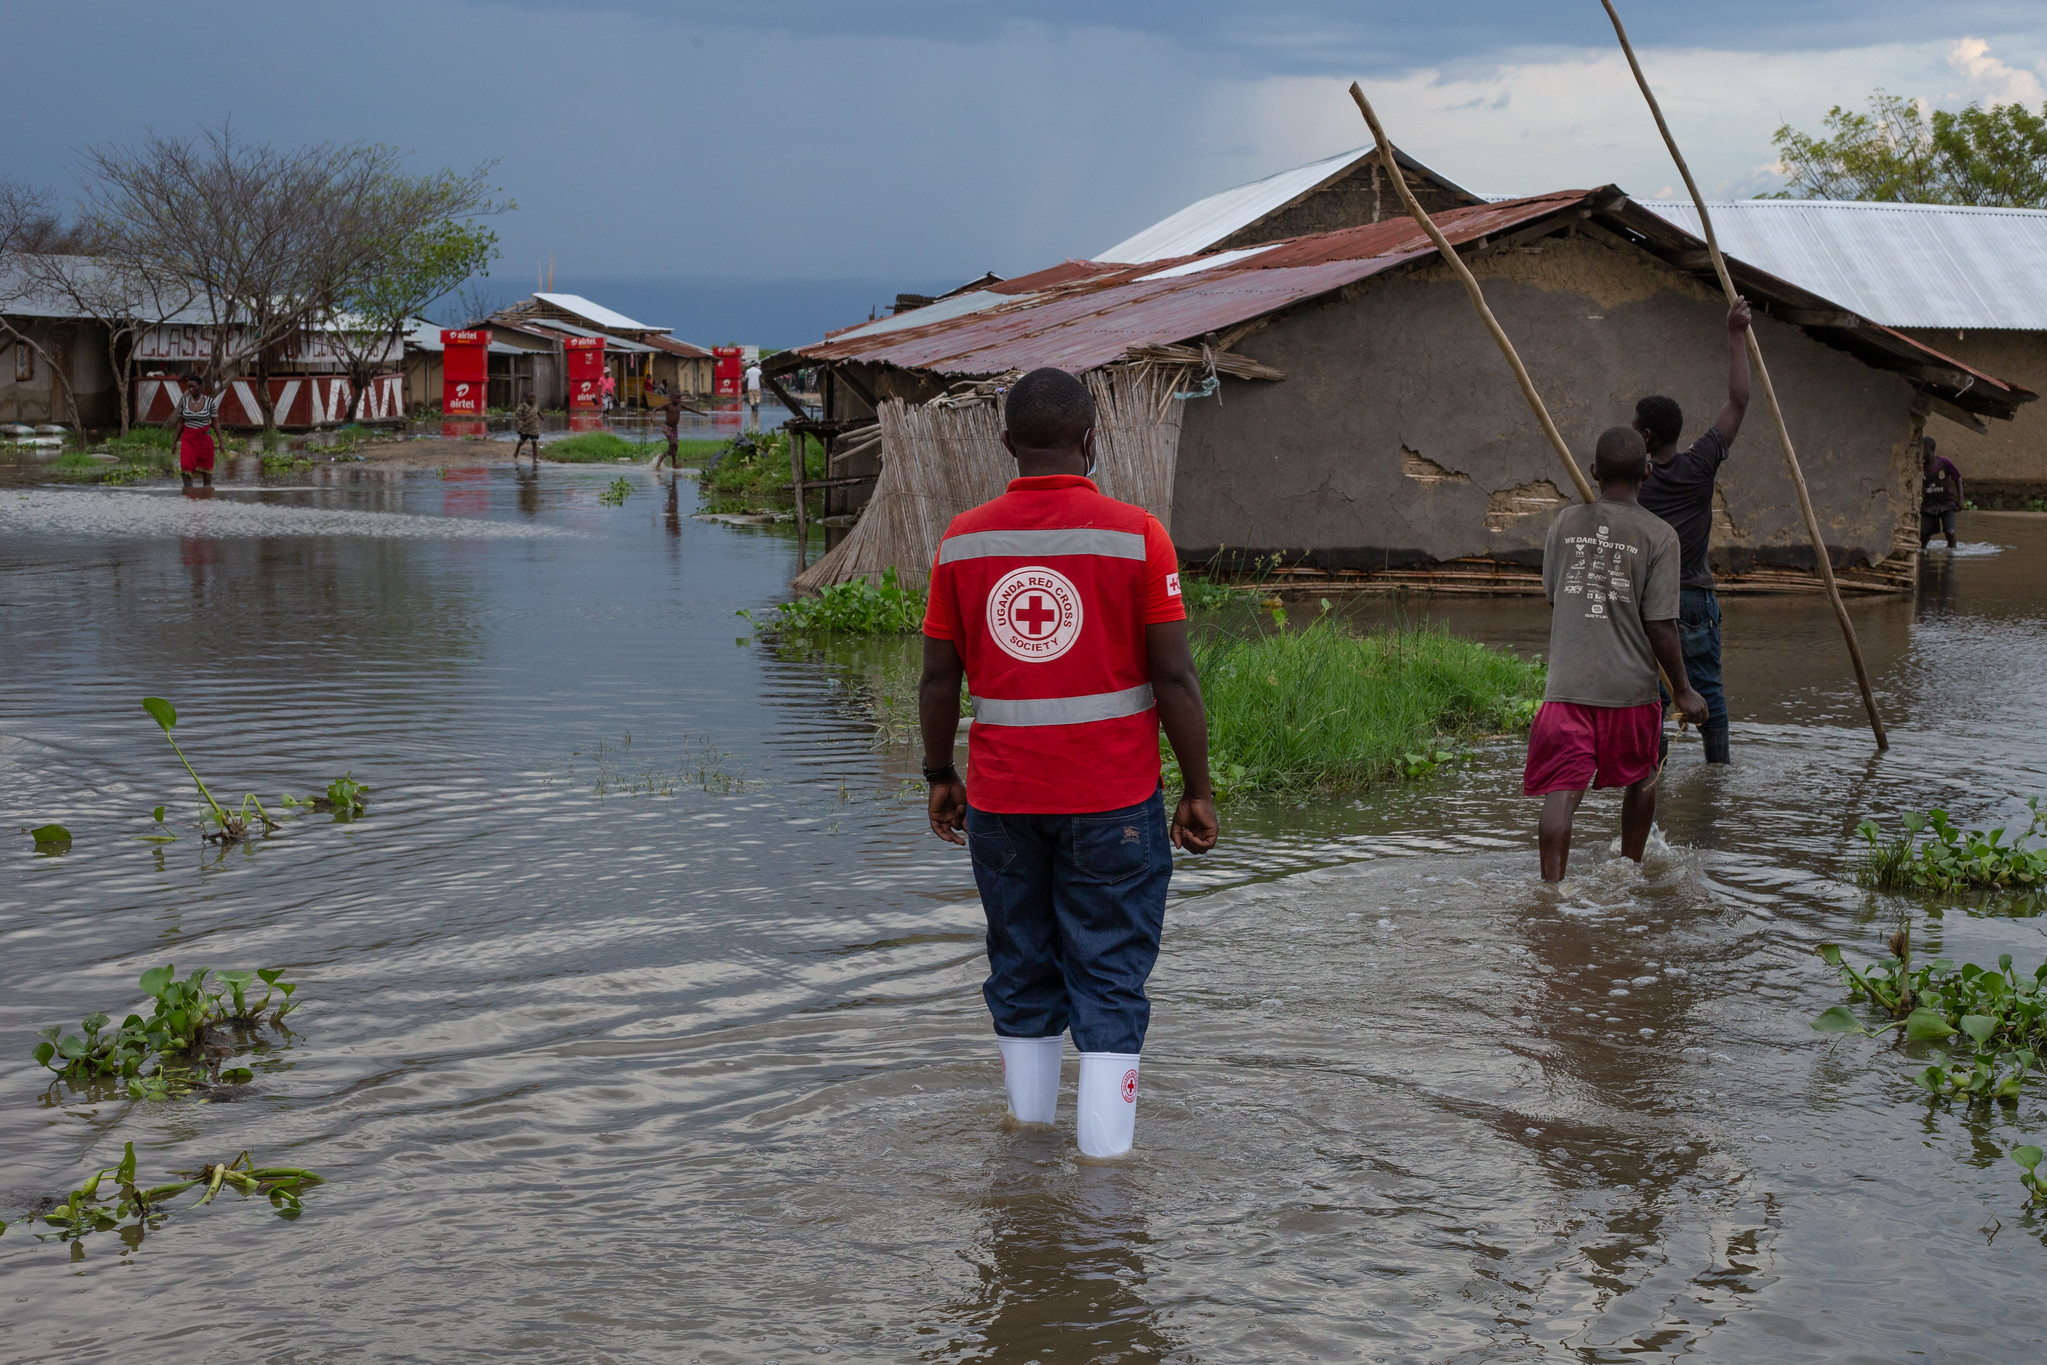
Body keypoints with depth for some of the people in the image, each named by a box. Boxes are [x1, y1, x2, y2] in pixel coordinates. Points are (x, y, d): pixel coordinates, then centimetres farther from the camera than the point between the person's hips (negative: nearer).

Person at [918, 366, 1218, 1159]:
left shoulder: (962, 542, -1)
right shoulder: (1135, 536, -9)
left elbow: (937, 680, 3)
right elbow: (1174, 677, -10)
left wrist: (940, 778, 16)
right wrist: (1199, 792, -2)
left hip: (1001, 798, 3)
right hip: (1114, 798, -3)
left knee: (1021, 974, 15)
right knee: (1110, 980, 3)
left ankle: (1030, 1131, 24)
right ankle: (1103, 1155, -1)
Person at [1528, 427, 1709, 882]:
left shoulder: (1565, 522, 4)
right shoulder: (1659, 536, -6)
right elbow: (1661, 626, -9)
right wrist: (1683, 691, 1)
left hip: (1566, 683, 1)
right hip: (1629, 686, -1)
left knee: (1562, 792, -4)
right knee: (1641, 779, 23)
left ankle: (1552, 885, -16)